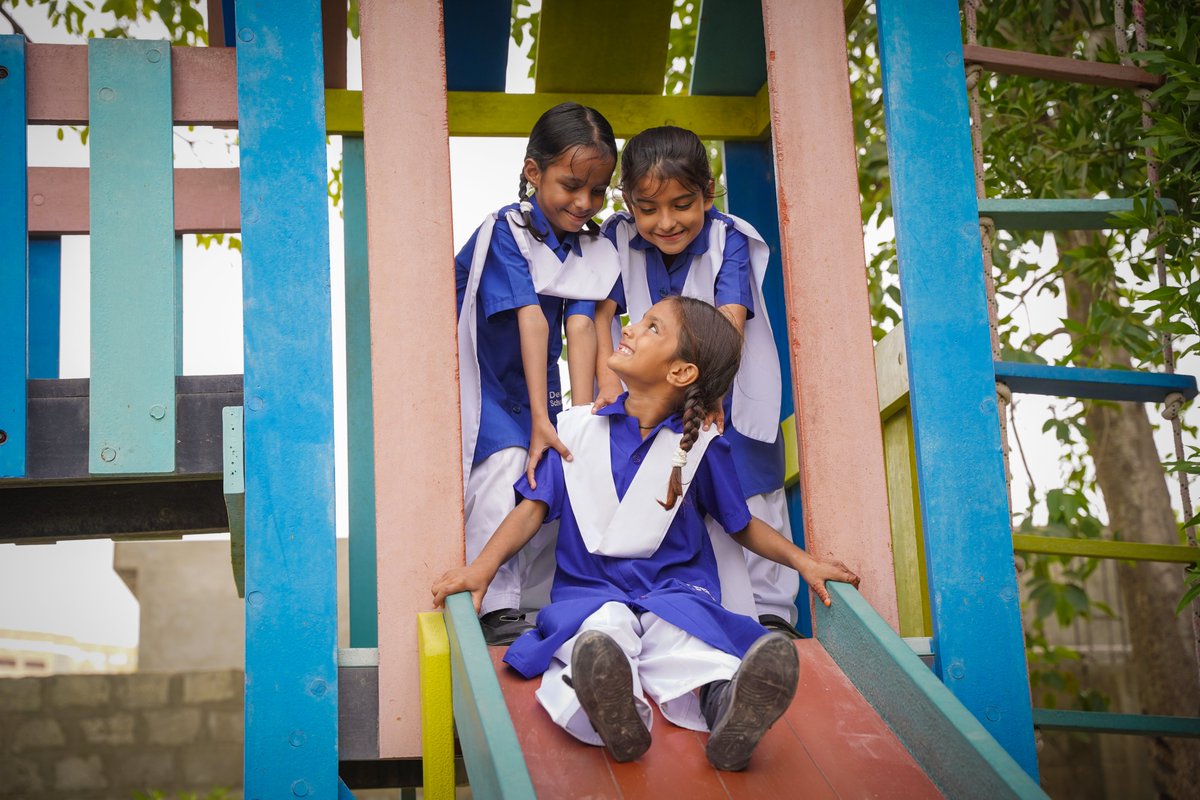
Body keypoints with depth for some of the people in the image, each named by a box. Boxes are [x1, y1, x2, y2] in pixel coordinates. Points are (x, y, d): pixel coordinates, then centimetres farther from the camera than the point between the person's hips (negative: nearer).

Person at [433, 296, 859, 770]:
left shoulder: (700, 445, 7)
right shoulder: (578, 427, 10)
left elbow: (742, 525, 18)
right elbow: (535, 506, 9)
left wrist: (802, 561, 4)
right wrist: (484, 566, -6)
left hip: (674, 590, 0)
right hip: (591, 591, 0)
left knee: (686, 641, -37)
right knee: (599, 632, -37)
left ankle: (723, 702, -65)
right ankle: (615, 714, -65)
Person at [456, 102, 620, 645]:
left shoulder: (594, 251, -2)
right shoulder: (506, 230, -18)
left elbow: (581, 327, -15)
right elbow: (530, 320, -28)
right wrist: (540, 419, -34)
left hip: (533, 384, 6)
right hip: (478, 379, -6)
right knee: (506, 463, -23)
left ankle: (535, 596, 14)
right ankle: (495, 607, -19)